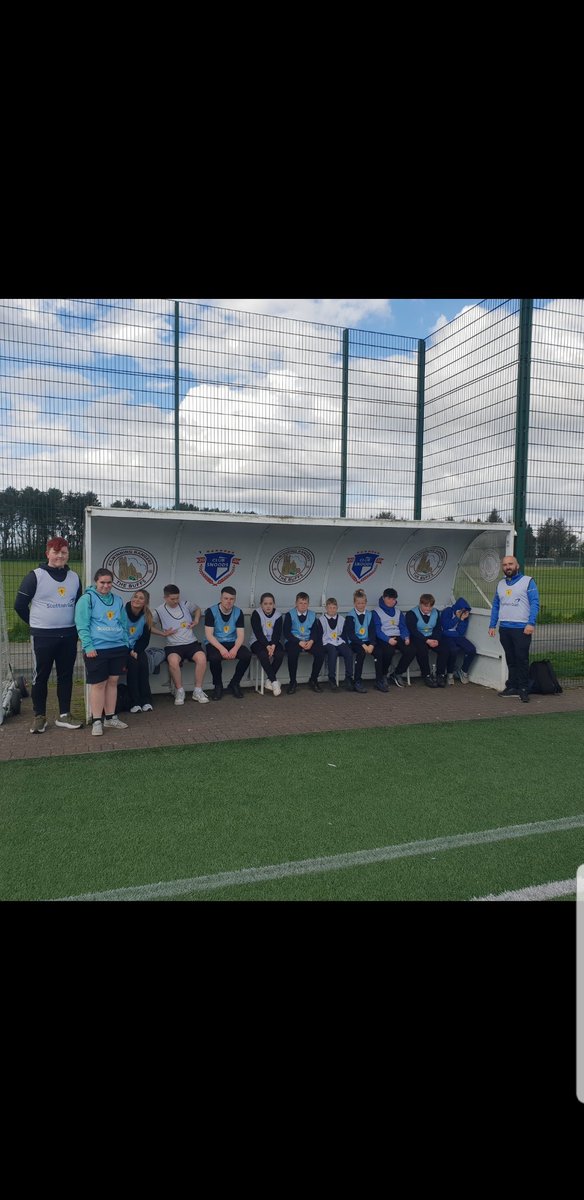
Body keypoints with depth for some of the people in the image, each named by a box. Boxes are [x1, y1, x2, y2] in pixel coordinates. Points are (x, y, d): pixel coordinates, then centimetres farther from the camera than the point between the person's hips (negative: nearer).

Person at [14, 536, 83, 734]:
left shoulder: (74, 577, 7)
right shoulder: (35, 576, -6)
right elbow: (20, 604, -2)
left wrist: (72, 624, 12)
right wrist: (36, 624, 5)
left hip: (68, 635, 4)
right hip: (43, 636, -4)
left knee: (66, 676, 9)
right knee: (40, 677, 4)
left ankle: (64, 715, 18)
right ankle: (39, 716, 16)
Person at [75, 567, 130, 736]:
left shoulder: (117, 600, 15)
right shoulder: (87, 598, -2)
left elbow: (124, 624, 21)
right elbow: (82, 625, -9)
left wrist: (126, 644, 14)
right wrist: (88, 646, -16)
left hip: (118, 648, 5)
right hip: (97, 649, -5)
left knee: (112, 682, 9)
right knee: (98, 684, -1)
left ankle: (110, 717, 19)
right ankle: (97, 721, 7)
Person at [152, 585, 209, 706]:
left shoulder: (185, 604, 9)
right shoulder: (159, 611, 2)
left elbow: (197, 609, 29)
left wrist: (196, 620, 11)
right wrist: (163, 633, 1)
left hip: (191, 642, 2)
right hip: (173, 646, -2)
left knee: (201, 658, -29)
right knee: (173, 661, -36)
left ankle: (198, 691, -14)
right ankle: (179, 691, -14)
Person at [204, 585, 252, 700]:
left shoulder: (238, 612, 0)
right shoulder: (211, 611, -9)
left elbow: (240, 635, -4)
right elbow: (209, 635, -13)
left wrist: (235, 649, -25)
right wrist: (221, 648, -29)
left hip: (232, 643, 3)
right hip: (215, 643, -3)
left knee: (247, 655, -25)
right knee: (214, 657, -36)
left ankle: (234, 684, -3)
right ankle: (218, 686, -8)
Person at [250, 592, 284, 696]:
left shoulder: (278, 615, 2)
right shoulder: (256, 613, -6)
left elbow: (277, 633, -7)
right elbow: (258, 633, -15)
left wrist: (273, 645, -26)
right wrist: (267, 646, -26)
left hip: (273, 642, 3)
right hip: (257, 642, -3)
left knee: (280, 653, -28)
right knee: (263, 654, -34)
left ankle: (269, 680, -14)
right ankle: (274, 682, -28)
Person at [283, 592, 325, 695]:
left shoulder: (313, 615, 12)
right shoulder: (290, 614, 1)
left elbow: (316, 631, 7)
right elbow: (286, 632, -6)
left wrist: (311, 641, -15)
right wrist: (299, 642, -18)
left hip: (309, 641, 3)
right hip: (293, 641, -3)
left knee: (320, 652, -25)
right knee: (293, 653, -36)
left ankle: (313, 680, -4)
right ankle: (293, 682, -16)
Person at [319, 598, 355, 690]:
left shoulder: (342, 619, 18)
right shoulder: (322, 620, 9)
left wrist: (343, 642, 0)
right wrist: (322, 645, -11)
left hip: (339, 642, 3)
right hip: (327, 643, -3)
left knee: (349, 652, -27)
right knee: (333, 652, -36)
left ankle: (348, 678, -20)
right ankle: (332, 679, -33)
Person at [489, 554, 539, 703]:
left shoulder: (528, 581, -2)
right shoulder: (500, 584, 16)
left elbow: (534, 604, -9)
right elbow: (495, 606, 18)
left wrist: (531, 623, -18)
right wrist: (492, 625, 11)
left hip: (521, 628, -5)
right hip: (504, 628, 6)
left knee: (522, 659, -4)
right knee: (510, 660, 11)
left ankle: (523, 689, 3)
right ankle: (512, 686, 19)